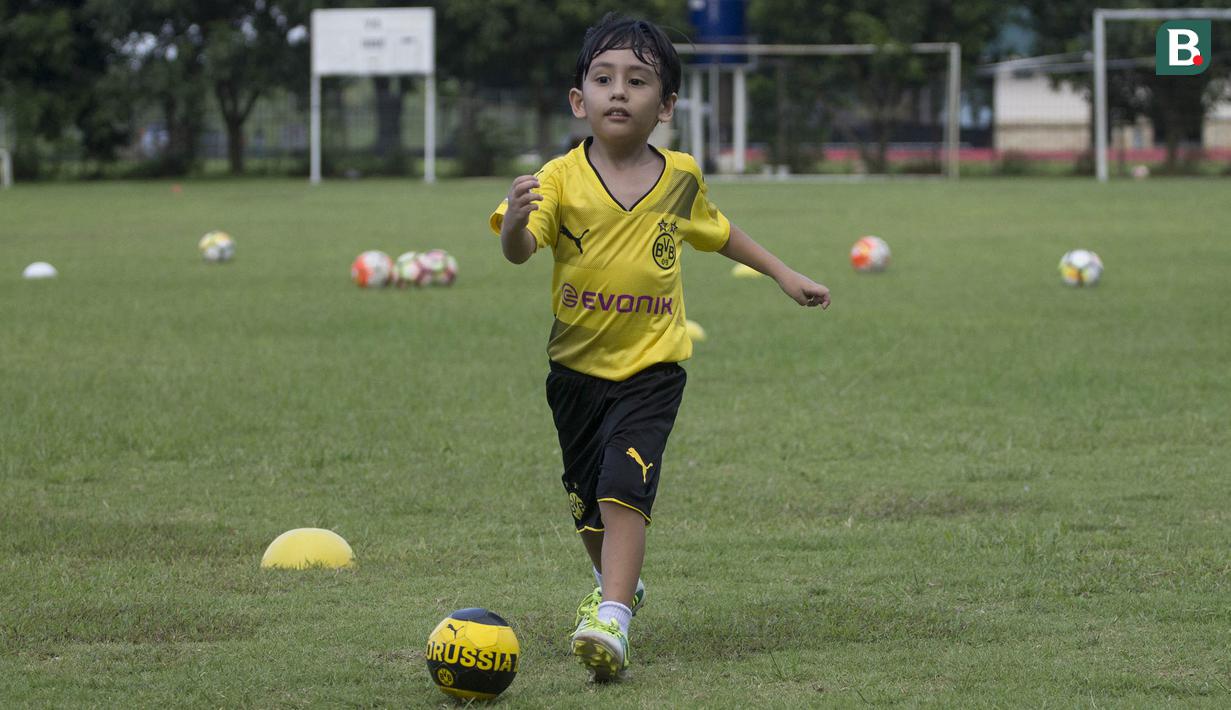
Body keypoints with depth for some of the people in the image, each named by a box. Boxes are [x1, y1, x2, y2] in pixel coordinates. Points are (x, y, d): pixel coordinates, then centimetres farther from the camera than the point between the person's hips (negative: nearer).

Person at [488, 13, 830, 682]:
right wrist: (514, 221, -50)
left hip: (652, 364, -1)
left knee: (624, 484, -20)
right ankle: (619, 583, 44)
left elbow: (715, 230, 19)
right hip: (576, 367, 1)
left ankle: (612, 618, -25)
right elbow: (518, 251, -27)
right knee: (587, 500, 16)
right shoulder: (561, 178, -12)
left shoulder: (681, 177, -2)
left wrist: (784, 275, 25)